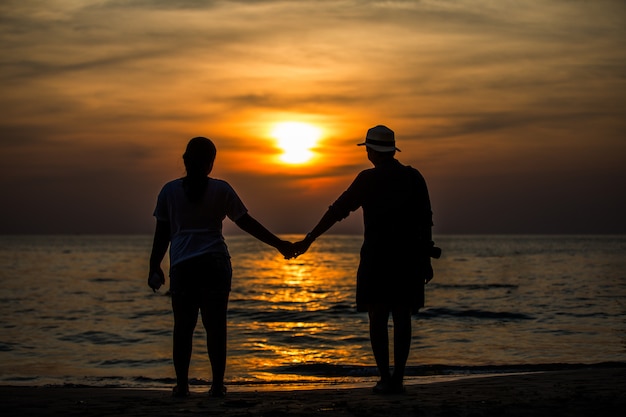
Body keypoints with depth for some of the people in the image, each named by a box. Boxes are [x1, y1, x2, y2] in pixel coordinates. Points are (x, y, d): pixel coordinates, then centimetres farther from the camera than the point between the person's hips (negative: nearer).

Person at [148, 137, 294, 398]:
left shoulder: (169, 191, 5)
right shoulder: (221, 190, 2)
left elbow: (162, 234, 6)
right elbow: (246, 223, 4)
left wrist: (154, 268, 14)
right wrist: (278, 243, 12)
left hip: (182, 266, 1)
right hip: (215, 263, 0)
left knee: (183, 327, 4)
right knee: (215, 325, 3)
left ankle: (181, 385, 2)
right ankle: (217, 384, 2)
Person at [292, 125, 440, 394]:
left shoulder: (368, 179, -3)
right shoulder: (414, 178, 7)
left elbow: (337, 211, -3)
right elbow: (425, 221, 6)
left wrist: (308, 240, 2)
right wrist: (425, 258, 13)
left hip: (376, 258, -3)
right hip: (409, 258, 3)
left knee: (377, 319, 2)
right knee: (402, 319, 6)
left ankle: (385, 379, -4)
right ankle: (397, 379, 3)